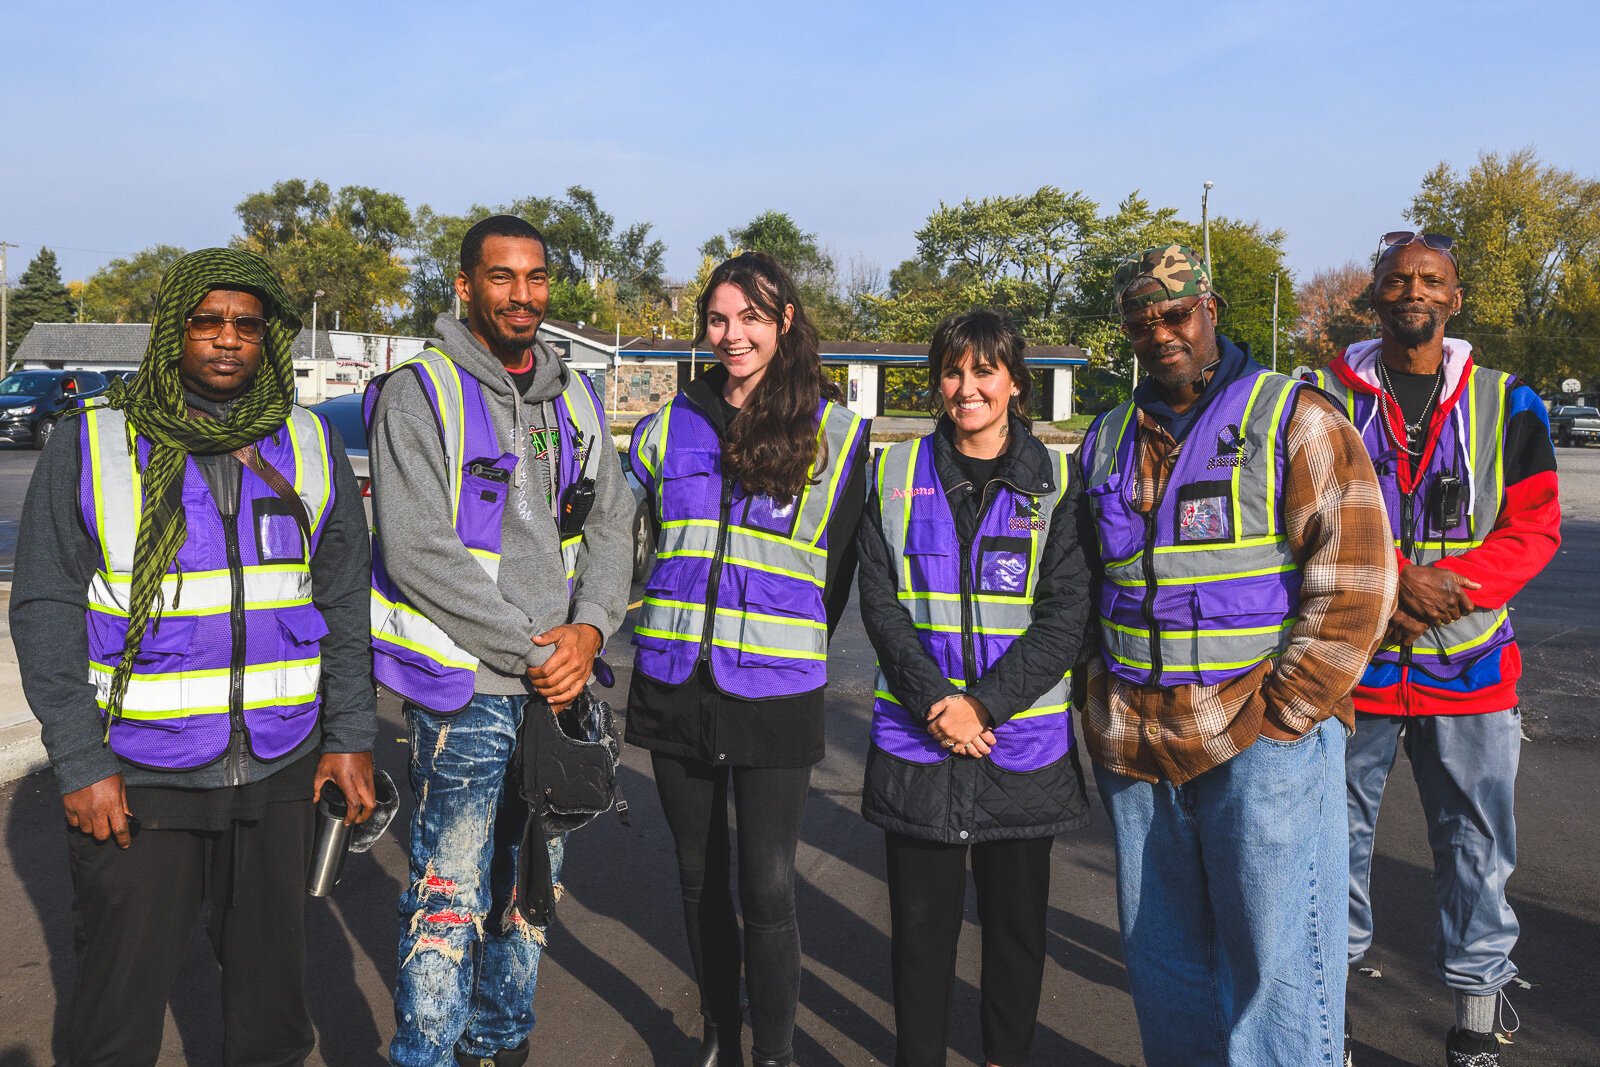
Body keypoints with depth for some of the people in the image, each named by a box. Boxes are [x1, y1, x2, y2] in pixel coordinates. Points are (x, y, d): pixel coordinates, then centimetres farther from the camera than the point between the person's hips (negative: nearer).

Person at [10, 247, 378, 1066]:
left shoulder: (310, 447, 5)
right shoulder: (90, 447, -4)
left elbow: (344, 601, 8)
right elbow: (45, 614, -4)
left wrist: (351, 735, 4)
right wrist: (79, 764, -10)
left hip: (280, 768, 3)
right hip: (136, 774, -2)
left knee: (270, 978, 15)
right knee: (121, 994, 8)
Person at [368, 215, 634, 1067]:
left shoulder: (575, 397, 11)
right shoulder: (420, 391, -8)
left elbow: (611, 525, 9)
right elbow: (417, 553, -16)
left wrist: (587, 629, -9)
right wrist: (530, 648, -16)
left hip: (559, 685, 6)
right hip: (464, 689, -6)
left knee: (530, 886, 18)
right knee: (449, 900, -2)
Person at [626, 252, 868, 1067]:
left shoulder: (833, 431, 0)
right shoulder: (670, 426, 6)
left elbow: (840, 563, 5)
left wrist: (792, 643, 6)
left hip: (775, 691, -3)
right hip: (675, 684, 3)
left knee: (768, 887, -2)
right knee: (699, 875, 14)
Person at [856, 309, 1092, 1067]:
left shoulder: (1055, 482, 2)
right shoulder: (899, 473, 5)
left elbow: (1066, 614, -5)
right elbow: (879, 599, -1)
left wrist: (984, 704, -14)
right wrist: (936, 702, -13)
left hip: (1023, 741, 0)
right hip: (915, 738, 0)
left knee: (1017, 919, 12)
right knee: (921, 920, 8)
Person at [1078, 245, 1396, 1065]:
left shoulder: (1295, 419, -3)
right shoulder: (1108, 440, 14)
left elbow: (1354, 583, -9)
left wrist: (1277, 717, -12)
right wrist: (1102, 707, 12)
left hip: (1264, 734, -5)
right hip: (1134, 744, 5)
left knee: (1274, 955, -1)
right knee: (1160, 957, 15)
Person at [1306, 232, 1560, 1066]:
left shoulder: (1506, 405, 5)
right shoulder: (1324, 398, 1)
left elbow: (1535, 527, 2)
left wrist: (1454, 584, -15)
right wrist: (1393, 579, -17)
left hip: (1471, 667, 1)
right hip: (1349, 659, -1)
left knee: (1476, 851, 8)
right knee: (1336, 840, 10)